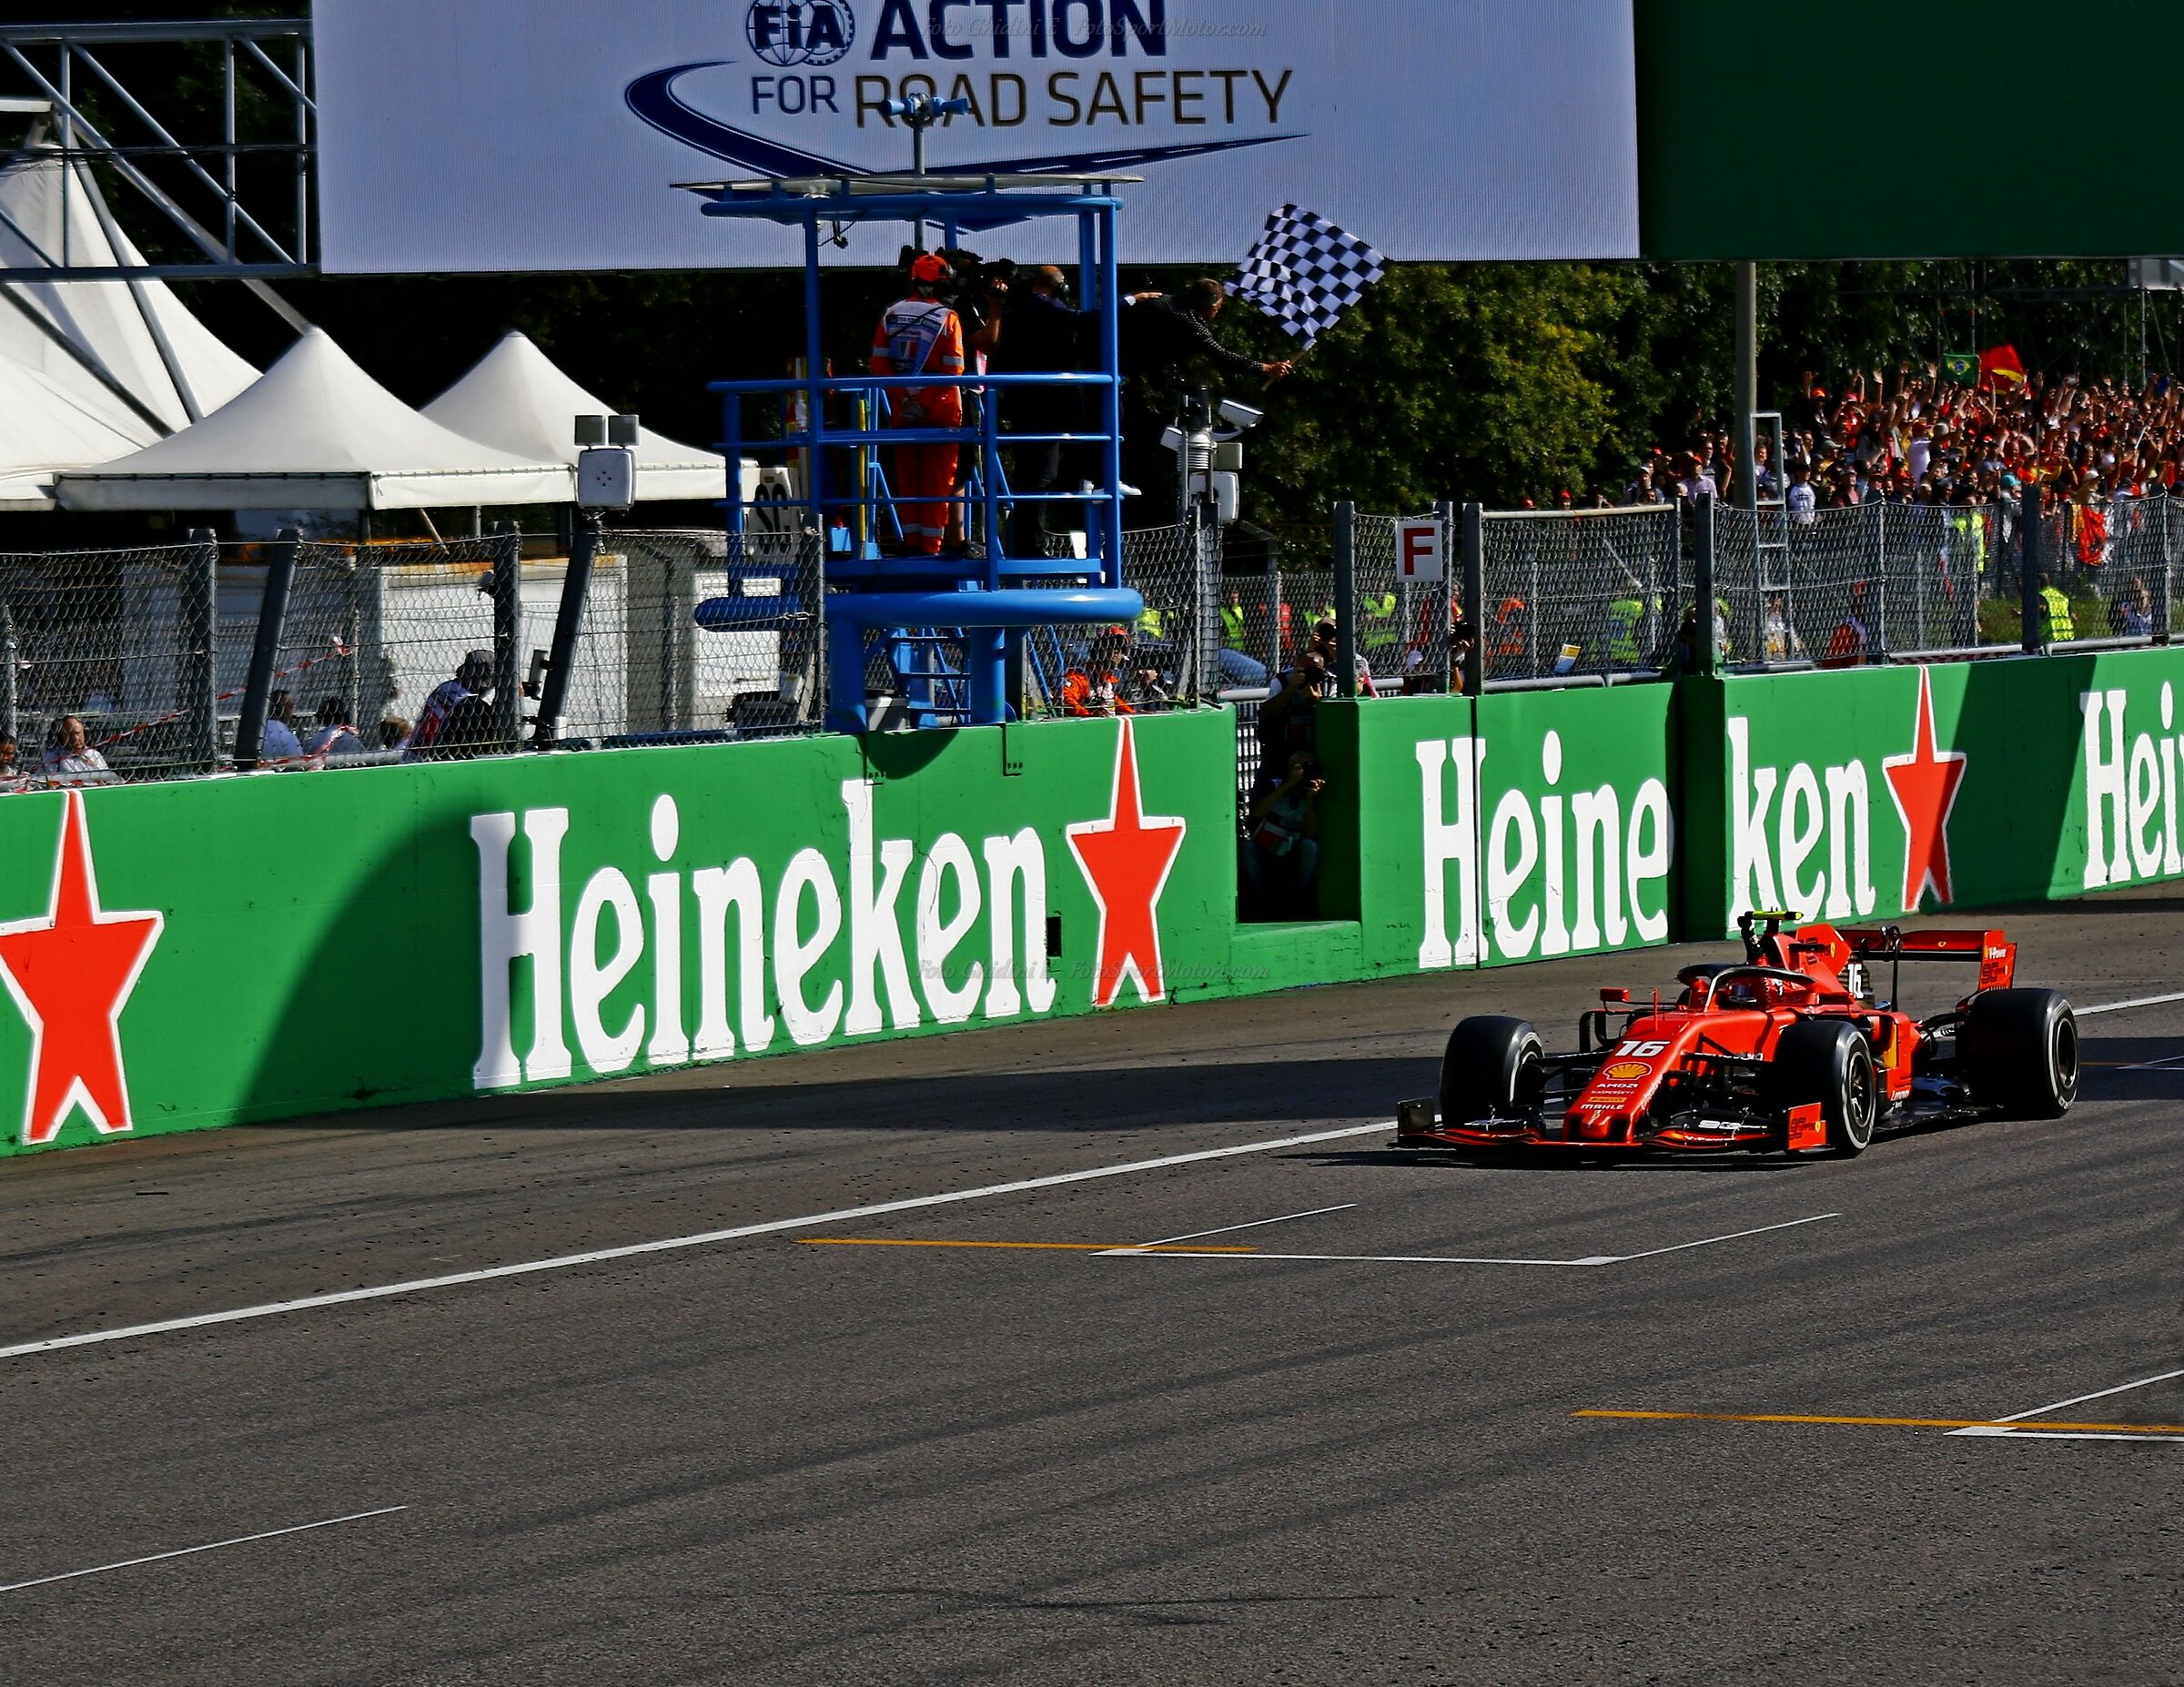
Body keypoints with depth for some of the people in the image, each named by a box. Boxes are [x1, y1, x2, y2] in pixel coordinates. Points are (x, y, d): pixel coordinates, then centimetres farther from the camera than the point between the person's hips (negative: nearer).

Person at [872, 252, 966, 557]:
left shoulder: (891, 314, 3)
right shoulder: (946, 318, -8)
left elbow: (879, 363, 1)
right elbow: (953, 370, -11)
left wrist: (902, 396, 0)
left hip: (902, 408, 3)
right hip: (940, 407, -3)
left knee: (906, 476, 11)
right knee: (937, 478, 2)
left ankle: (911, 542, 13)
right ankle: (931, 544, 1)